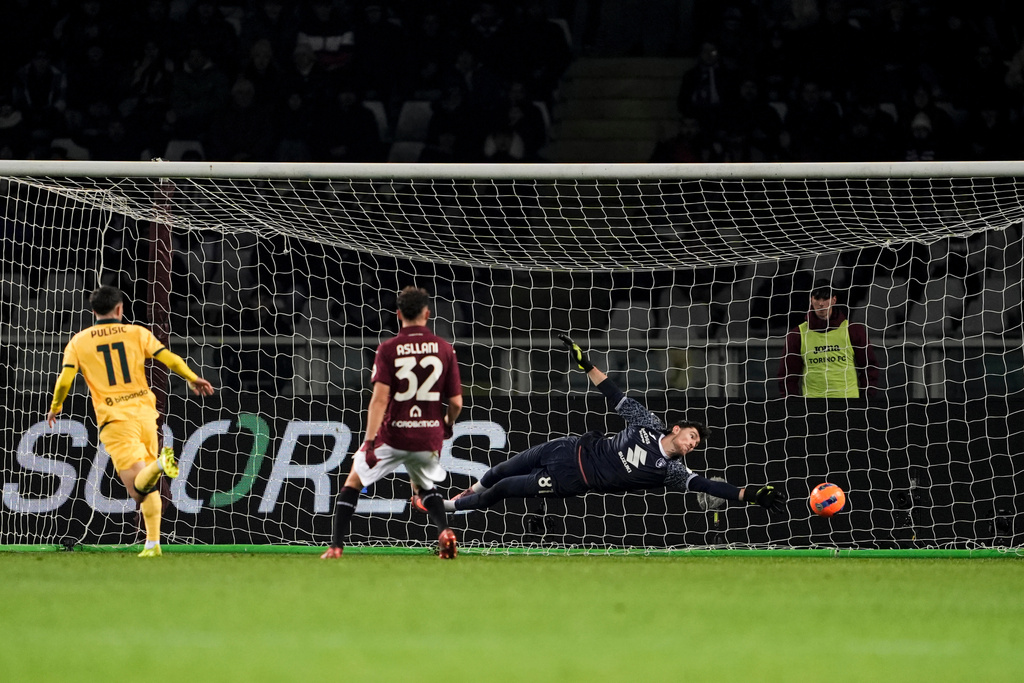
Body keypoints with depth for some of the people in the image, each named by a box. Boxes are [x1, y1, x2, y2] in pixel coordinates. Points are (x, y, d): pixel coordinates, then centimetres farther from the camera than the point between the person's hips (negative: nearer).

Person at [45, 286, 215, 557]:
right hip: (144, 411, 3)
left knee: (138, 490, -14)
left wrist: (55, 408, 17)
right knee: (149, 487, 16)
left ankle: (161, 463, -44)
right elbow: (171, 360, 4)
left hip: (115, 420, -2)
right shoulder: (137, 333, 8)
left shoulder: (78, 342, 6)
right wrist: (193, 379, 22)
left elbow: (64, 381, -1)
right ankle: (153, 543, 9)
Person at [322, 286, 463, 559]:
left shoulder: (388, 349, -5)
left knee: (353, 483, 16)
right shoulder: (444, 349, 1)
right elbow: (456, 402, 2)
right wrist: (448, 425, 23)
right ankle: (444, 530, -1)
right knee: (426, 487, 28)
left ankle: (336, 545, 6)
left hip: (393, 435, -3)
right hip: (429, 436, 3)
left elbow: (380, 398, -15)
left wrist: (370, 440, -15)